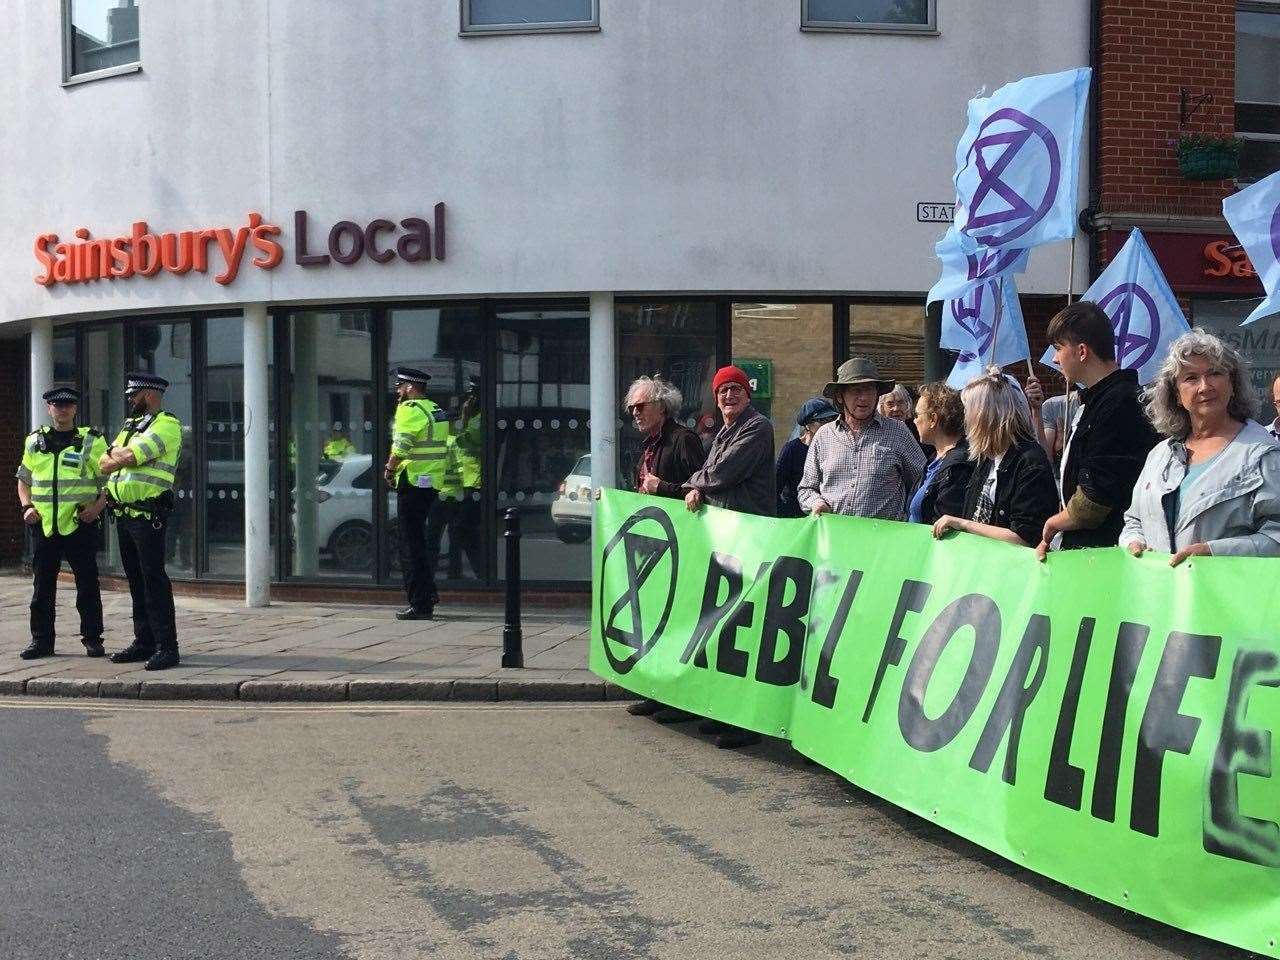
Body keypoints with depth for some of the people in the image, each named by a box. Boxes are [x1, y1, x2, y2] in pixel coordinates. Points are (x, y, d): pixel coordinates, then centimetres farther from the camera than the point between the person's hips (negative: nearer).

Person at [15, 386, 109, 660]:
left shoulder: (92, 441, 2)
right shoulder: (35, 441, 12)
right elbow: (23, 480, 21)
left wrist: (98, 506, -12)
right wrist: (27, 506, 4)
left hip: (81, 524, -3)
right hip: (43, 525, 3)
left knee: (87, 584, 0)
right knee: (42, 586, 7)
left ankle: (92, 639, 8)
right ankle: (41, 640, 15)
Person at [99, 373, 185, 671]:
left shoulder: (167, 424, -8)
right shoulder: (130, 425, 21)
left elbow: (129, 457, -19)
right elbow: (104, 465, 13)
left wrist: (116, 453, 0)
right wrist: (121, 455, -5)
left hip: (149, 515, -9)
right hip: (123, 513, 9)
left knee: (154, 579, -10)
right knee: (136, 579, 12)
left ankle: (166, 647, -8)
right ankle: (144, 642, 19)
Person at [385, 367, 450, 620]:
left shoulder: (410, 409, -12)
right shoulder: (435, 410, 16)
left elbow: (402, 446, -22)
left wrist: (389, 470, -6)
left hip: (413, 483, -9)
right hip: (432, 483, 9)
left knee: (411, 544, -4)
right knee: (419, 540, 19)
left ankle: (420, 605, -3)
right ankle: (428, 595, 23)